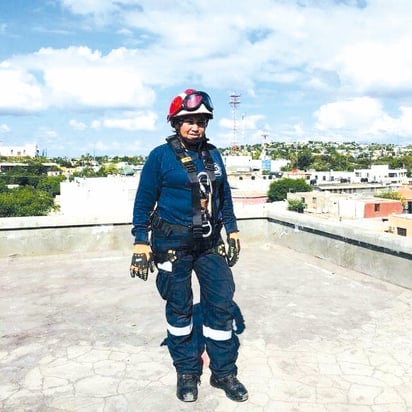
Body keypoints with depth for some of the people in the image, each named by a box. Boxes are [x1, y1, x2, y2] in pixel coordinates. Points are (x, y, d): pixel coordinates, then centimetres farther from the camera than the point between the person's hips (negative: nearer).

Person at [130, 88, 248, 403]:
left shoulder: (213, 155, 8)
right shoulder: (161, 156, -5)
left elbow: (224, 195, 16)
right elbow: (144, 201, -3)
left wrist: (232, 230, 13)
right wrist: (141, 242, -7)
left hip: (210, 243, 4)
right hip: (173, 244, -4)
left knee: (222, 304, 3)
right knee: (179, 309, 7)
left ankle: (224, 373, 20)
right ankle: (187, 373, 26)